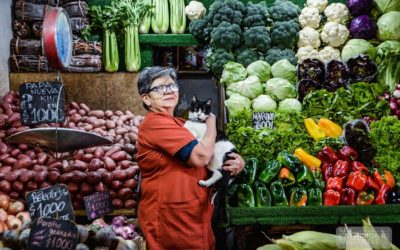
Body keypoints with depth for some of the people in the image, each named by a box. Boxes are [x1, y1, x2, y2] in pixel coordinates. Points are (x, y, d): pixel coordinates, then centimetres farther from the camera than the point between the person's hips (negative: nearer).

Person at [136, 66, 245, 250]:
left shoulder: (180, 124, 15)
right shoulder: (155, 122, -16)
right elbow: (201, 156, -24)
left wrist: (237, 161, -1)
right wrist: (211, 123, -6)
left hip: (194, 217, 9)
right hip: (171, 219, -9)